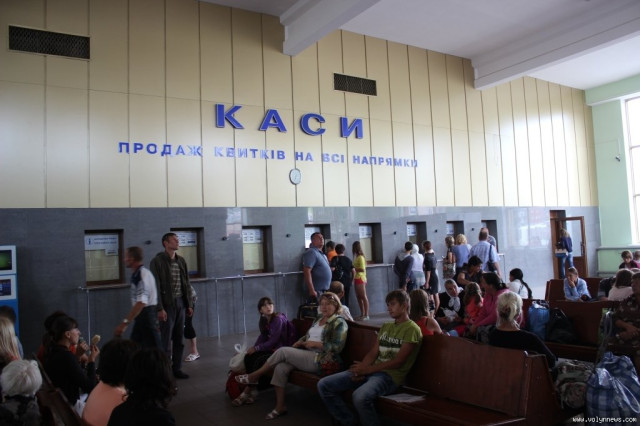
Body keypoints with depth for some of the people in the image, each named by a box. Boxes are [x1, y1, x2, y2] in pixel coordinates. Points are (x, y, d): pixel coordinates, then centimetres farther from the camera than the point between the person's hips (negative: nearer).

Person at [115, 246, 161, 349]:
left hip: (146, 315, -10)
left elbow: (141, 302, -28)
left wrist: (125, 323, -30)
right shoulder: (137, 274, 11)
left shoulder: (142, 275, -19)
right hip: (143, 315, 10)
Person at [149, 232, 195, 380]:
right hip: (167, 304, -6)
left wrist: (189, 304, 11)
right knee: (166, 339, -1)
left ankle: (177, 368, 21)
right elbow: (156, 286, -12)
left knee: (179, 338, 11)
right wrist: (160, 308, -16)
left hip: (180, 303, 6)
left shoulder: (181, 261, 10)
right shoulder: (157, 261, -9)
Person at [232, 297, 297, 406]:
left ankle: (247, 391, -12)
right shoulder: (263, 320, 7)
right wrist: (253, 348, -2)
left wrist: (256, 348, -12)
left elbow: (273, 341, -19)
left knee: (260, 360, -27)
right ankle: (252, 390, -12)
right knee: (248, 357, -13)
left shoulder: (278, 319, -18)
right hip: (271, 348, 8)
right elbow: (263, 336, 14)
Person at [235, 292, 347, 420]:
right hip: (307, 355, 8)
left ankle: (254, 376, -1)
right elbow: (308, 335, 24)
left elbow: (337, 347, -15)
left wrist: (315, 343, -16)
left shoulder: (339, 322, -6)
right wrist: (300, 341, 3)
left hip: (322, 360, -8)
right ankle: (280, 407, -7)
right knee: (280, 368, -18)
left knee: (282, 351, -18)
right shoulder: (319, 318, 19)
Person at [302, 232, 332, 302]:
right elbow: (307, 272, -21)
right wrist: (312, 290, -25)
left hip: (325, 290, 10)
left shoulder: (322, 254, 17)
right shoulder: (312, 252, -13)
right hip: (317, 291, -10)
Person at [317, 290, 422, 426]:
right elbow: (373, 353, 13)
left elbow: (398, 362, -12)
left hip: (391, 375, -8)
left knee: (360, 396, -39)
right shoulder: (385, 326, 21)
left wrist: (367, 369, -14)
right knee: (324, 385, -6)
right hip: (371, 371, 8)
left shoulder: (412, 329, -4)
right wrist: (360, 370, -8)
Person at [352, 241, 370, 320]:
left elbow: (362, 269, -19)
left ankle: (366, 315, -4)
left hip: (360, 279, -9)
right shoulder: (357, 257, 12)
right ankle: (362, 314, 18)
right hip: (357, 278, 9)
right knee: (359, 297, 11)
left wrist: (354, 269, -14)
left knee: (363, 296, -6)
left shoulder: (360, 257, -13)